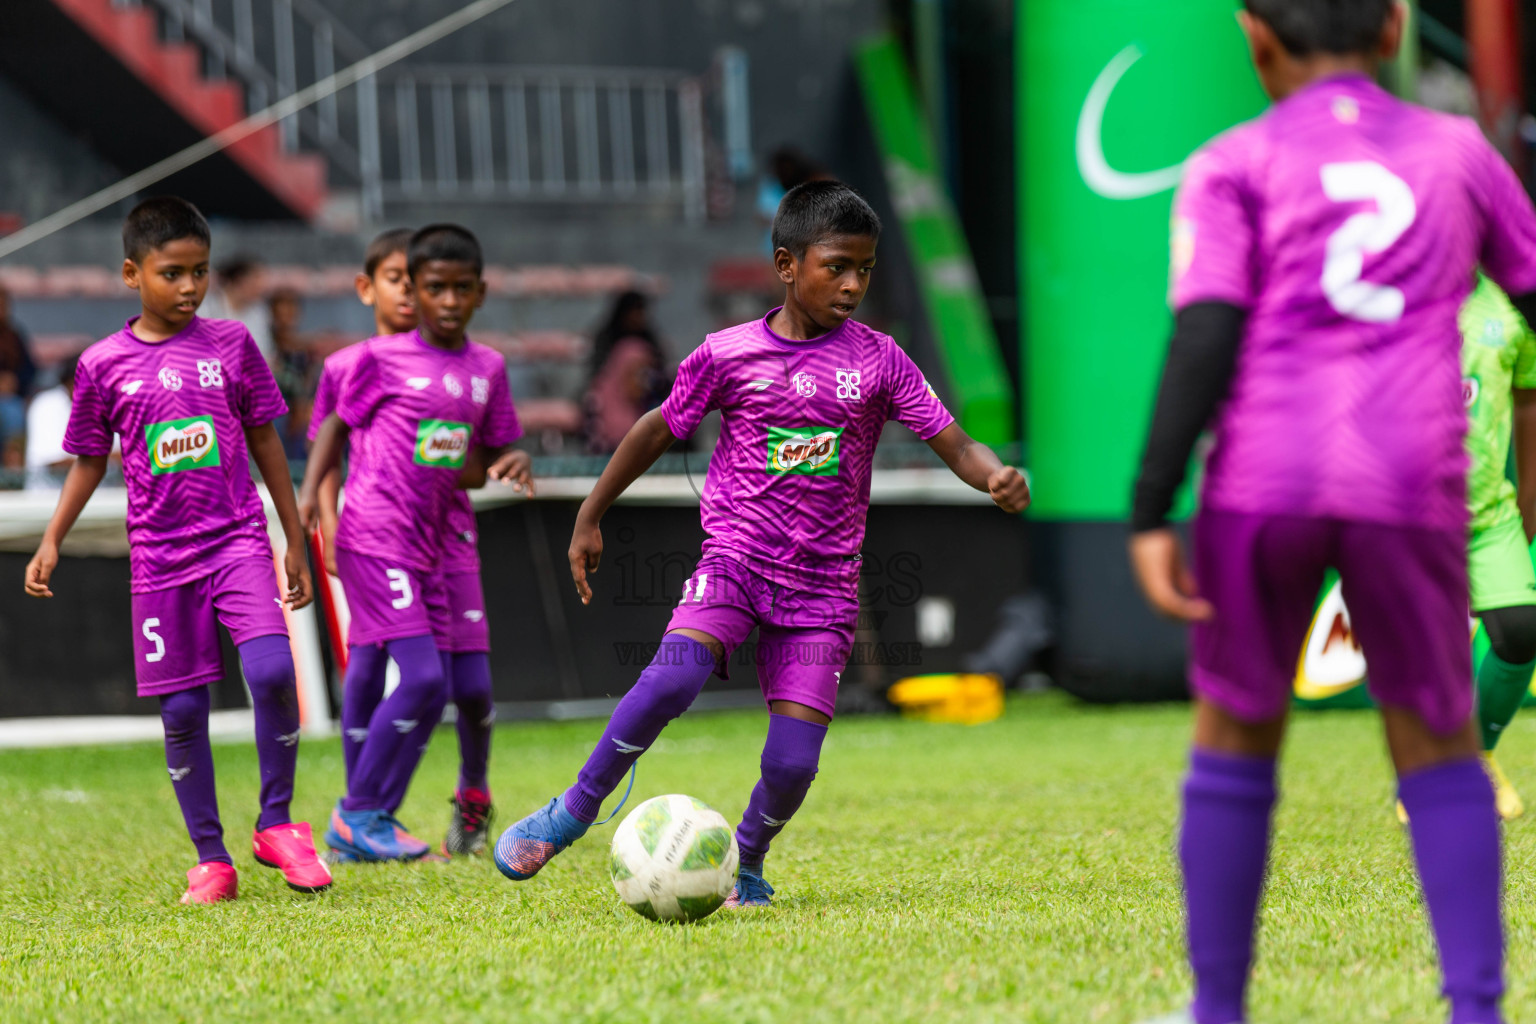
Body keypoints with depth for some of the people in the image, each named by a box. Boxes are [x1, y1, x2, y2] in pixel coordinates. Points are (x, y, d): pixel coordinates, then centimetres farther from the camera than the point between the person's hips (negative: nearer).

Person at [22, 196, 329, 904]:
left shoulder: (231, 344, 3)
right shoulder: (103, 365, 2)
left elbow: (265, 442, 10)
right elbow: (89, 461, 13)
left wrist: (295, 540, 11)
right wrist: (51, 543, 5)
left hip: (237, 540, 0)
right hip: (160, 555, 1)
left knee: (272, 671, -21)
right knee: (182, 711, 1)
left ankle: (277, 824, -4)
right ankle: (210, 860, 12)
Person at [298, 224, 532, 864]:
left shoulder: (487, 368, 11)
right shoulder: (382, 359, -4)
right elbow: (338, 424, 7)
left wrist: (507, 465, -5)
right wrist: (309, 490, -7)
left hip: (427, 545, 7)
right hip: (374, 539, -7)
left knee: (435, 690, 4)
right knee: (421, 675, -16)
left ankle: (375, 821, 13)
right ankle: (354, 814, -4)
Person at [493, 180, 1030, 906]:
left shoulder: (878, 361, 0)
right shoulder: (729, 355, -2)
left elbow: (954, 445, -3)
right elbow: (659, 430, 11)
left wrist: (996, 476, -25)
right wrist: (589, 518, 14)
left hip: (822, 582, 1)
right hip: (736, 554, -1)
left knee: (792, 764, -7)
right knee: (675, 674, -29)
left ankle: (744, 866, 23)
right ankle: (573, 813, -13)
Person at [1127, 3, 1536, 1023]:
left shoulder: (1234, 168, 6)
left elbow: (1202, 340, -6)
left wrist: (1150, 516, -9)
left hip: (1262, 479, -1)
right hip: (1411, 488, 1)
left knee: (1237, 737, 16)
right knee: (1439, 745, 14)